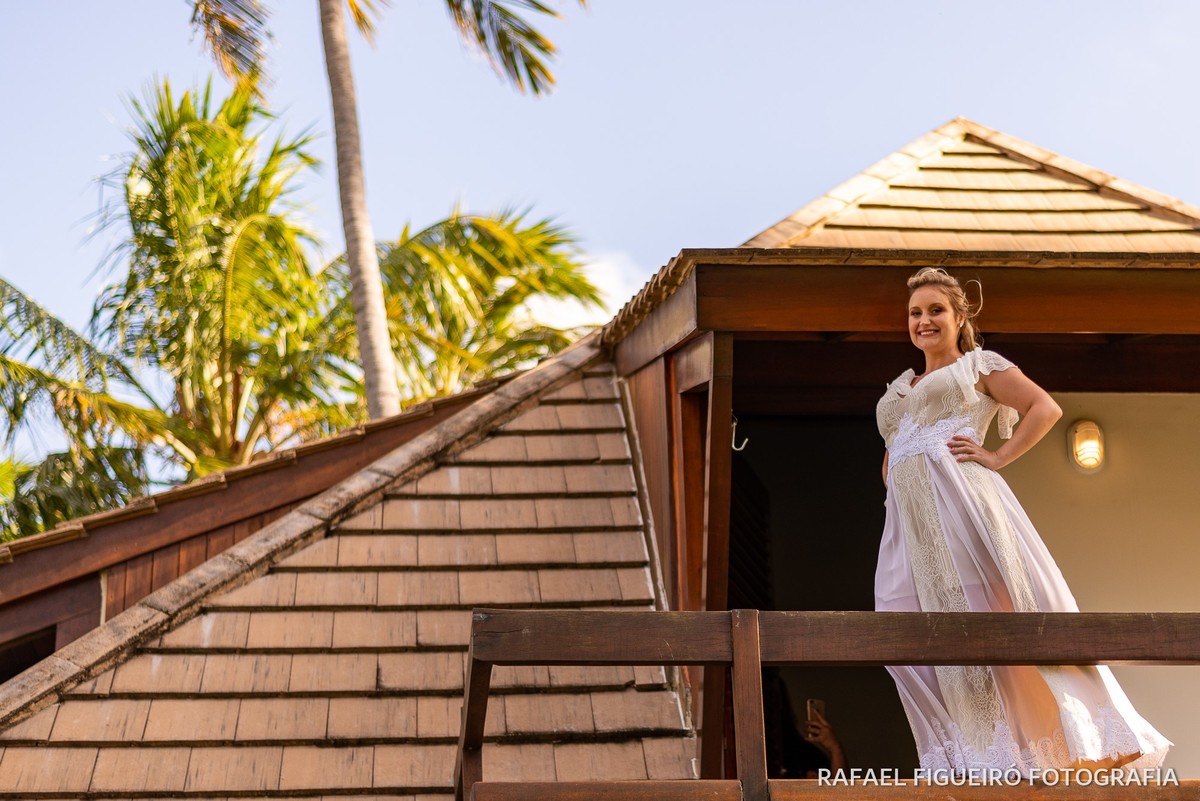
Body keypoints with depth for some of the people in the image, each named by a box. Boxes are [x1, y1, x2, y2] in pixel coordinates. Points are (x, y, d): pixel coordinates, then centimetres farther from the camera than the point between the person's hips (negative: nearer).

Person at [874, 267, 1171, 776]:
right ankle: (969, 755, -5)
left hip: (961, 502, -6)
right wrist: (893, 483, 17)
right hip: (906, 521, 6)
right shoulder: (899, 387, 29)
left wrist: (999, 458, -6)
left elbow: (1046, 408, 3)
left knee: (1000, 615, -13)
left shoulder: (978, 364, 12)